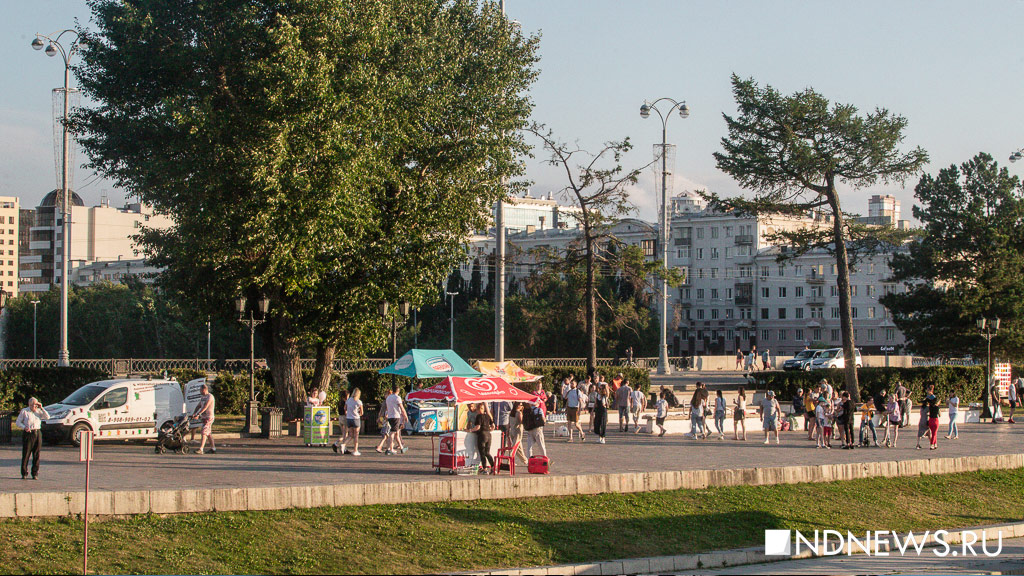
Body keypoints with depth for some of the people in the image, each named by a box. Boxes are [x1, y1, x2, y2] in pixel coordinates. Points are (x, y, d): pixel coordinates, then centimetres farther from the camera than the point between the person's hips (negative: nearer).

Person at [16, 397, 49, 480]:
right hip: (27, 433, -3)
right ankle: (24, 473, 4)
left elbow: (47, 417, -2)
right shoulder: (24, 411, 3)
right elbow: (17, 422, 3)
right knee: (26, 454, -4)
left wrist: (41, 408, -6)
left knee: (36, 454, 2)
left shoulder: (39, 411, 11)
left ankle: (35, 474, 8)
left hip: (37, 433, 3)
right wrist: (24, 427, -14)